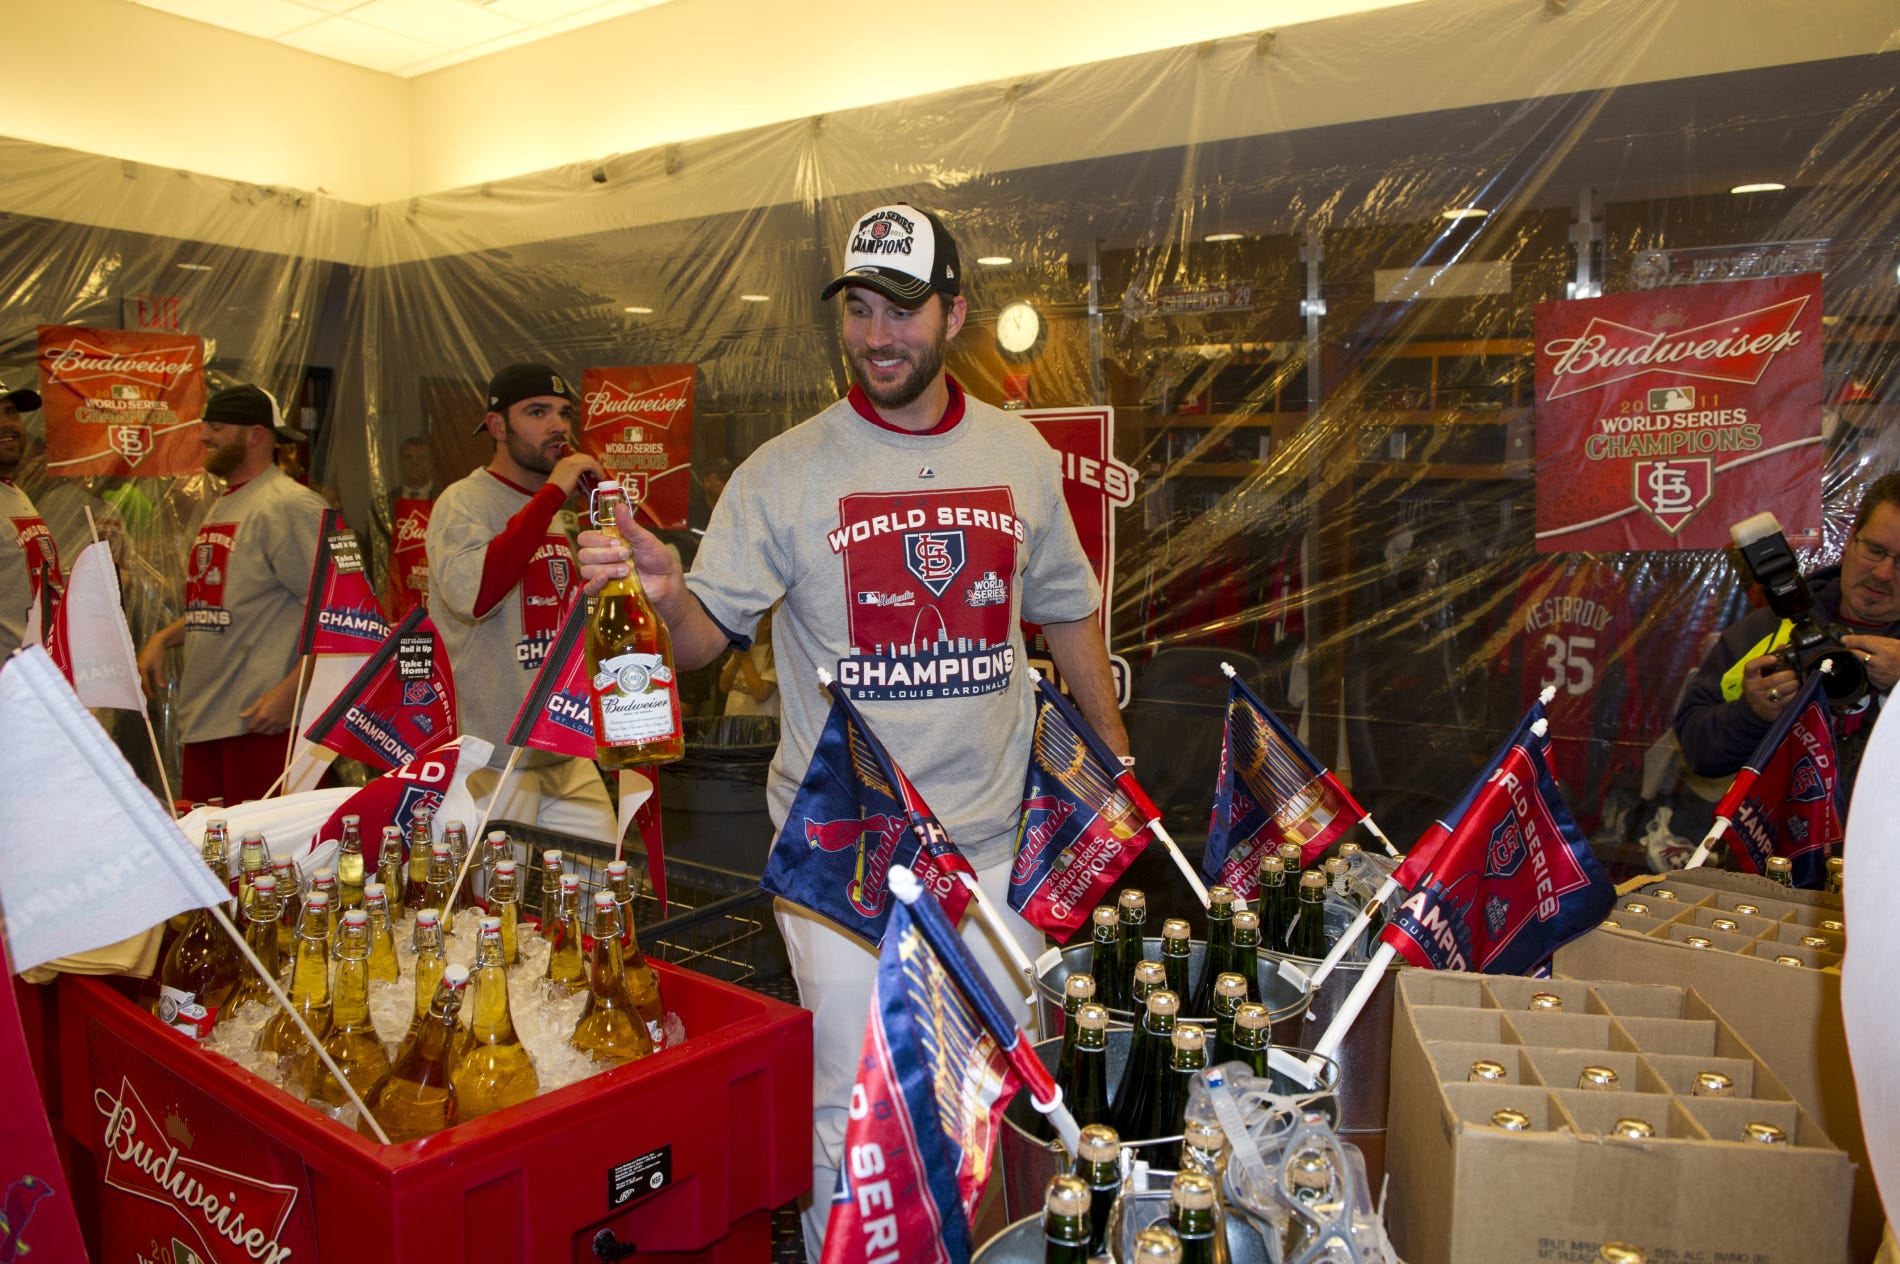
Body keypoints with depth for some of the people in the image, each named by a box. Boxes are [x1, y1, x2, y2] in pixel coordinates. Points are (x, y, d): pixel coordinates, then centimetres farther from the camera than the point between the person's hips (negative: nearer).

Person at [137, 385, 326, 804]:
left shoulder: (289, 505, -11)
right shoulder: (221, 507, 19)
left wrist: (290, 691, -23)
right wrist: (162, 639, 13)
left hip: (258, 719, -9)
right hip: (201, 718, 9)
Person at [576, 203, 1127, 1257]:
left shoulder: (1021, 456, 3)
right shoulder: (785, 472, -8)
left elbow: (1064, 610, 13)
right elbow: (707, 638, -8)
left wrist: (1117, 762, 14)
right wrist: (664, 592, -31)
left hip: (993, 838, 4)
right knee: (848, 1102, 8)